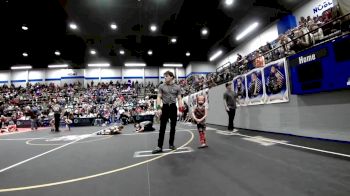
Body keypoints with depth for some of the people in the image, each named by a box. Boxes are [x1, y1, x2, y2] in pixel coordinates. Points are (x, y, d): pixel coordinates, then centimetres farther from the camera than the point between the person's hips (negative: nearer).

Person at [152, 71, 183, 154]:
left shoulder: (177, 87, 5)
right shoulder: (161, 86, 4)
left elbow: (179, 99, 5)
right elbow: (159, 97, 1)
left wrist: (180, 108, -8)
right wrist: (159, 108, -12)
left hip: (173, 107, 1)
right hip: (165, 107, -1)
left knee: (173, 127, 9)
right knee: (162, 127, -2)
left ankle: (171, 144, 23)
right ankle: (160, 147, 2)